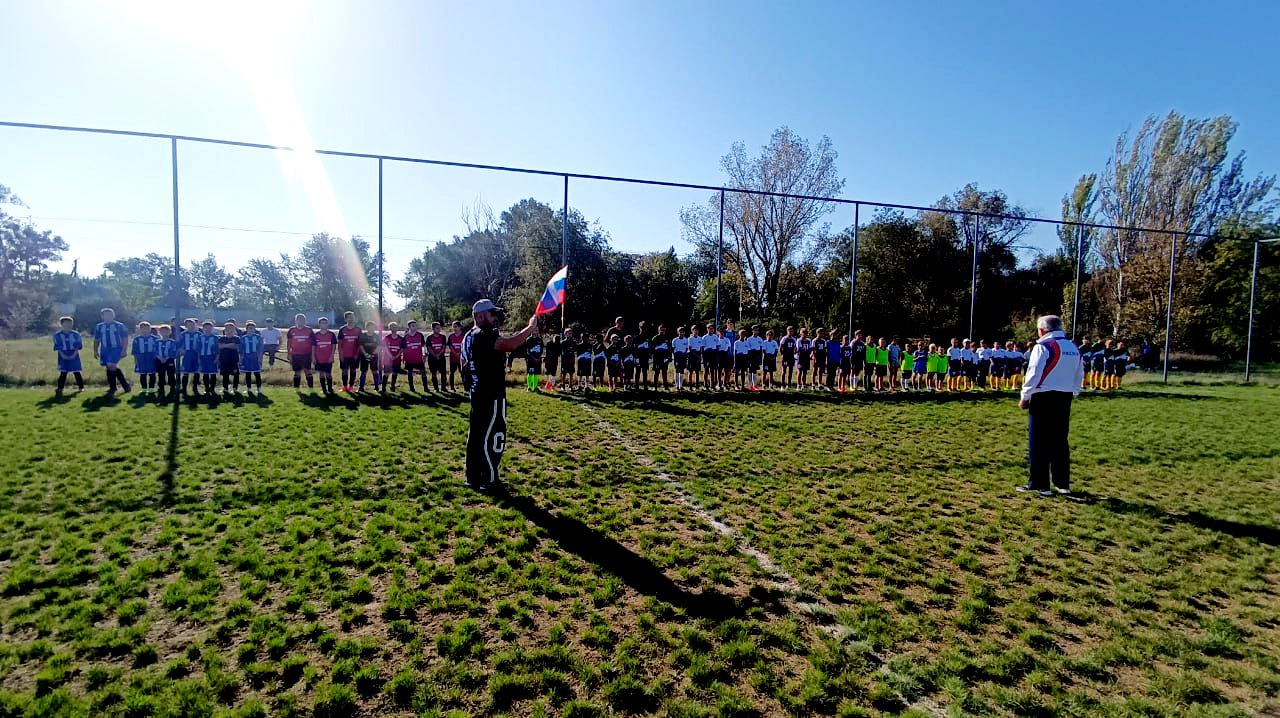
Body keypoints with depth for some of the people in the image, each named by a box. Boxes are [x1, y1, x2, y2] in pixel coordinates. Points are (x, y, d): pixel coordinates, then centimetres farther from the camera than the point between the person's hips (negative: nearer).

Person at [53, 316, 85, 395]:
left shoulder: (76, 334, 2)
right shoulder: (57, 335, 2)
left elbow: (78, 345, 1)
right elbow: (57, 346, 1)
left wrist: (74, 354, -10)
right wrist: (62, 355, -11)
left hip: (74, 356, 0)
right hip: (63, 356, 0)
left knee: (77, 372, 4)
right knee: (63, 372, -4)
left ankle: (81, 387, 12)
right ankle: (60, 388, 1)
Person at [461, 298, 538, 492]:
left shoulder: (469, 337, 12)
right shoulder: (484, 336, -20)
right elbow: (509, 344, -36)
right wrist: (530, 328, -26)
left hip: (477, 394, 10)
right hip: (492, 396, -10)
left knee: (476, 435, 15)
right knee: (492, 438, -2)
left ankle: (473, 476, 25)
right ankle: (488, 481, 6)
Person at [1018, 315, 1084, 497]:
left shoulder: (1043, 347, -11)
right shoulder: (1073, 348, 11)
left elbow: (1034, 374, -14)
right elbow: (1079, 375, 16)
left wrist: (1025, 397, -6)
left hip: (1043, 397, -7)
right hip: (1065, 398, 7)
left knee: (1039, 442, 0)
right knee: (1060, 441, 14)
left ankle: (1039, 484, 2)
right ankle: (1062, 483, 19)